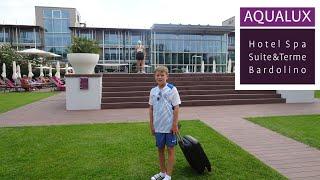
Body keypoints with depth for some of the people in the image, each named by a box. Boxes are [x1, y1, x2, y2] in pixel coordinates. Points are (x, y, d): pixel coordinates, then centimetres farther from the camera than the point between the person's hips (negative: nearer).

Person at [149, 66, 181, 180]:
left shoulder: (172, 89, -8)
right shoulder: (153, 91, 4)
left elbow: (176, 108, -9)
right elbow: (151, 108, 9)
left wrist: (175, 125, -12)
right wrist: (151, 125, 7)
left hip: (170, 126, -4)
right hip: (158, 127, 5)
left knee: (170, 149, 6)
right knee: (160, 149, 15)